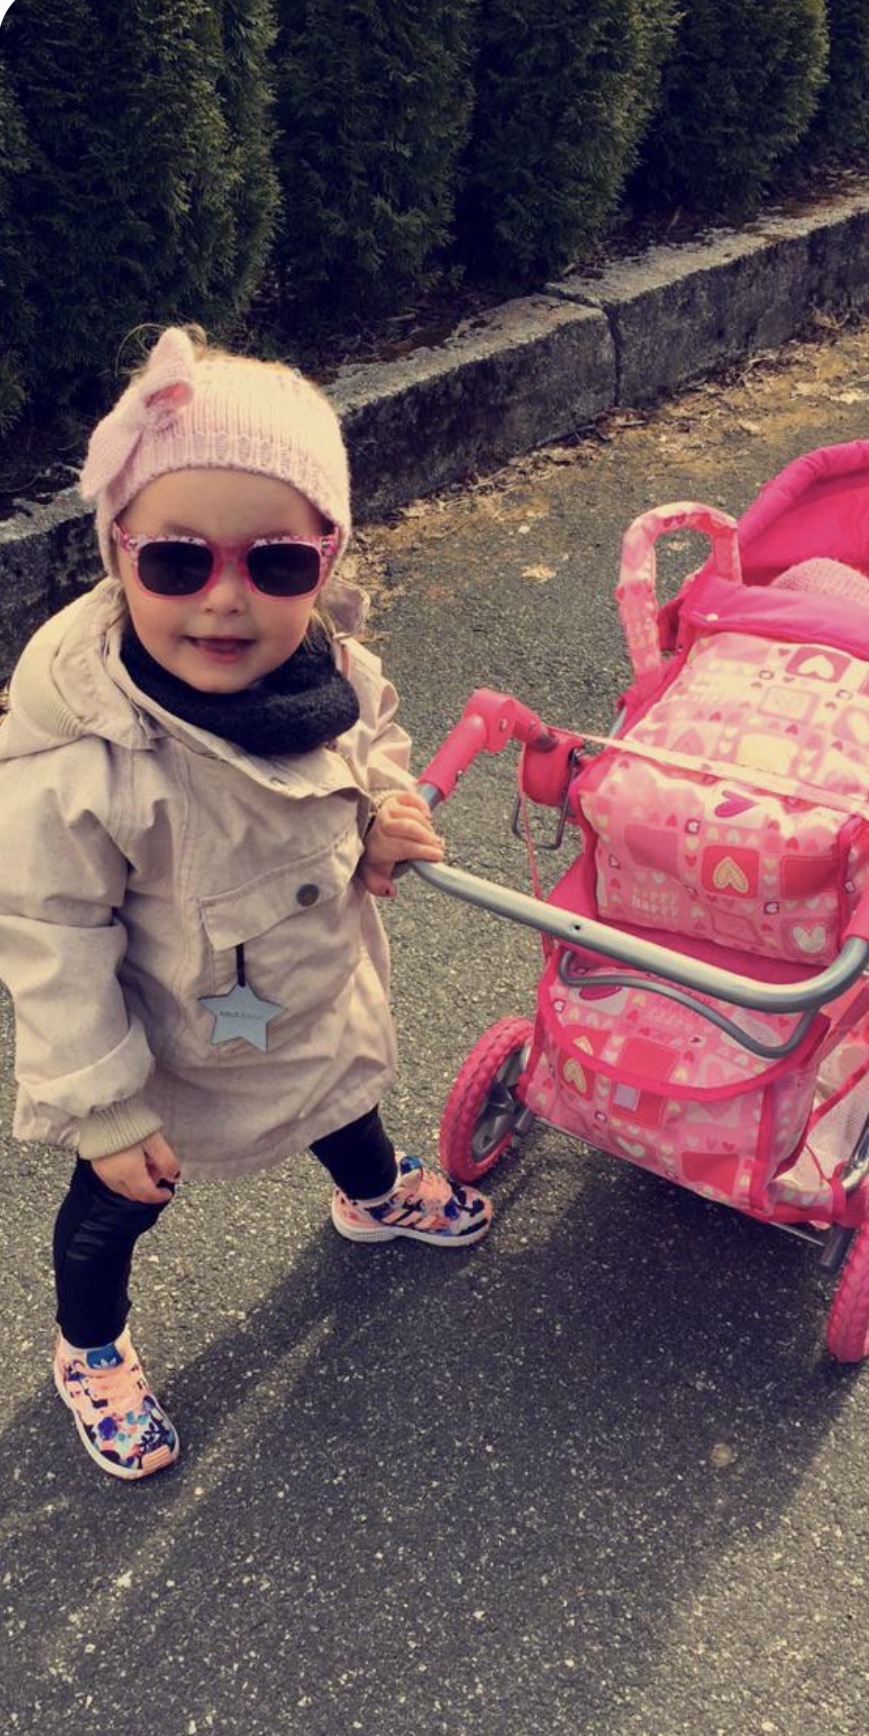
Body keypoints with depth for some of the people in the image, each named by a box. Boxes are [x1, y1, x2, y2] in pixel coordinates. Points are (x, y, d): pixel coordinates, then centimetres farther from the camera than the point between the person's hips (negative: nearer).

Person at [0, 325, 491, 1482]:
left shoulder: (334, 672, -21)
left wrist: (390, 815, -18)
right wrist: (103, 1107, -21)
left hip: (323, 1003, 5)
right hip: (168, 1059, -5)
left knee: (347, 1107, 34)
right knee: (118, 1204, 21)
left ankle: (375, 1194, 70)